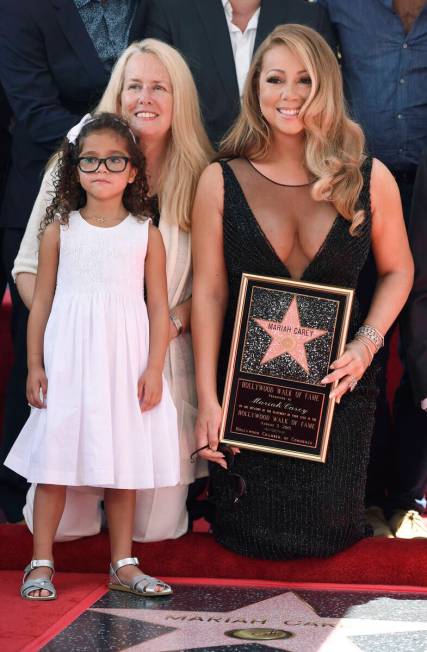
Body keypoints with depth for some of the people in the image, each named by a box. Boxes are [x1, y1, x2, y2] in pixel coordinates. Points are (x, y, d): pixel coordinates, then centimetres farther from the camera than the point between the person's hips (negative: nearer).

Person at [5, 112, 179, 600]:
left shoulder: (145, 234, 3)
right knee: (55, 457, 0)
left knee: (122, 462, 7)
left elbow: (158, 306, 3)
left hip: (123, 363, 1)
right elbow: (41, 302, 5)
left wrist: (154, 368, -4)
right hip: (67, 362, 0)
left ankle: (123, 564, 17)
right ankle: (41, 564, 9)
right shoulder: (59, 230, 3)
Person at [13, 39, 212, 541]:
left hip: (164, 363, 1)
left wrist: (174, 320, -11)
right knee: (61, 522, -4)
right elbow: (29, 269, 2)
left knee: (156, 527, -1)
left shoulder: (200, 180, 4)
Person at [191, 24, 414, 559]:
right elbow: (208, 292, -6)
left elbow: (397, 270, 10)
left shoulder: (370, 179, -4)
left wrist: (367, 342, -7)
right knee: (248, 534, 4)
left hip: (337, 383, 1)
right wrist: (207, 401, -10)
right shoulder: (222, 181, -5)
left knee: (329, 530, 2)